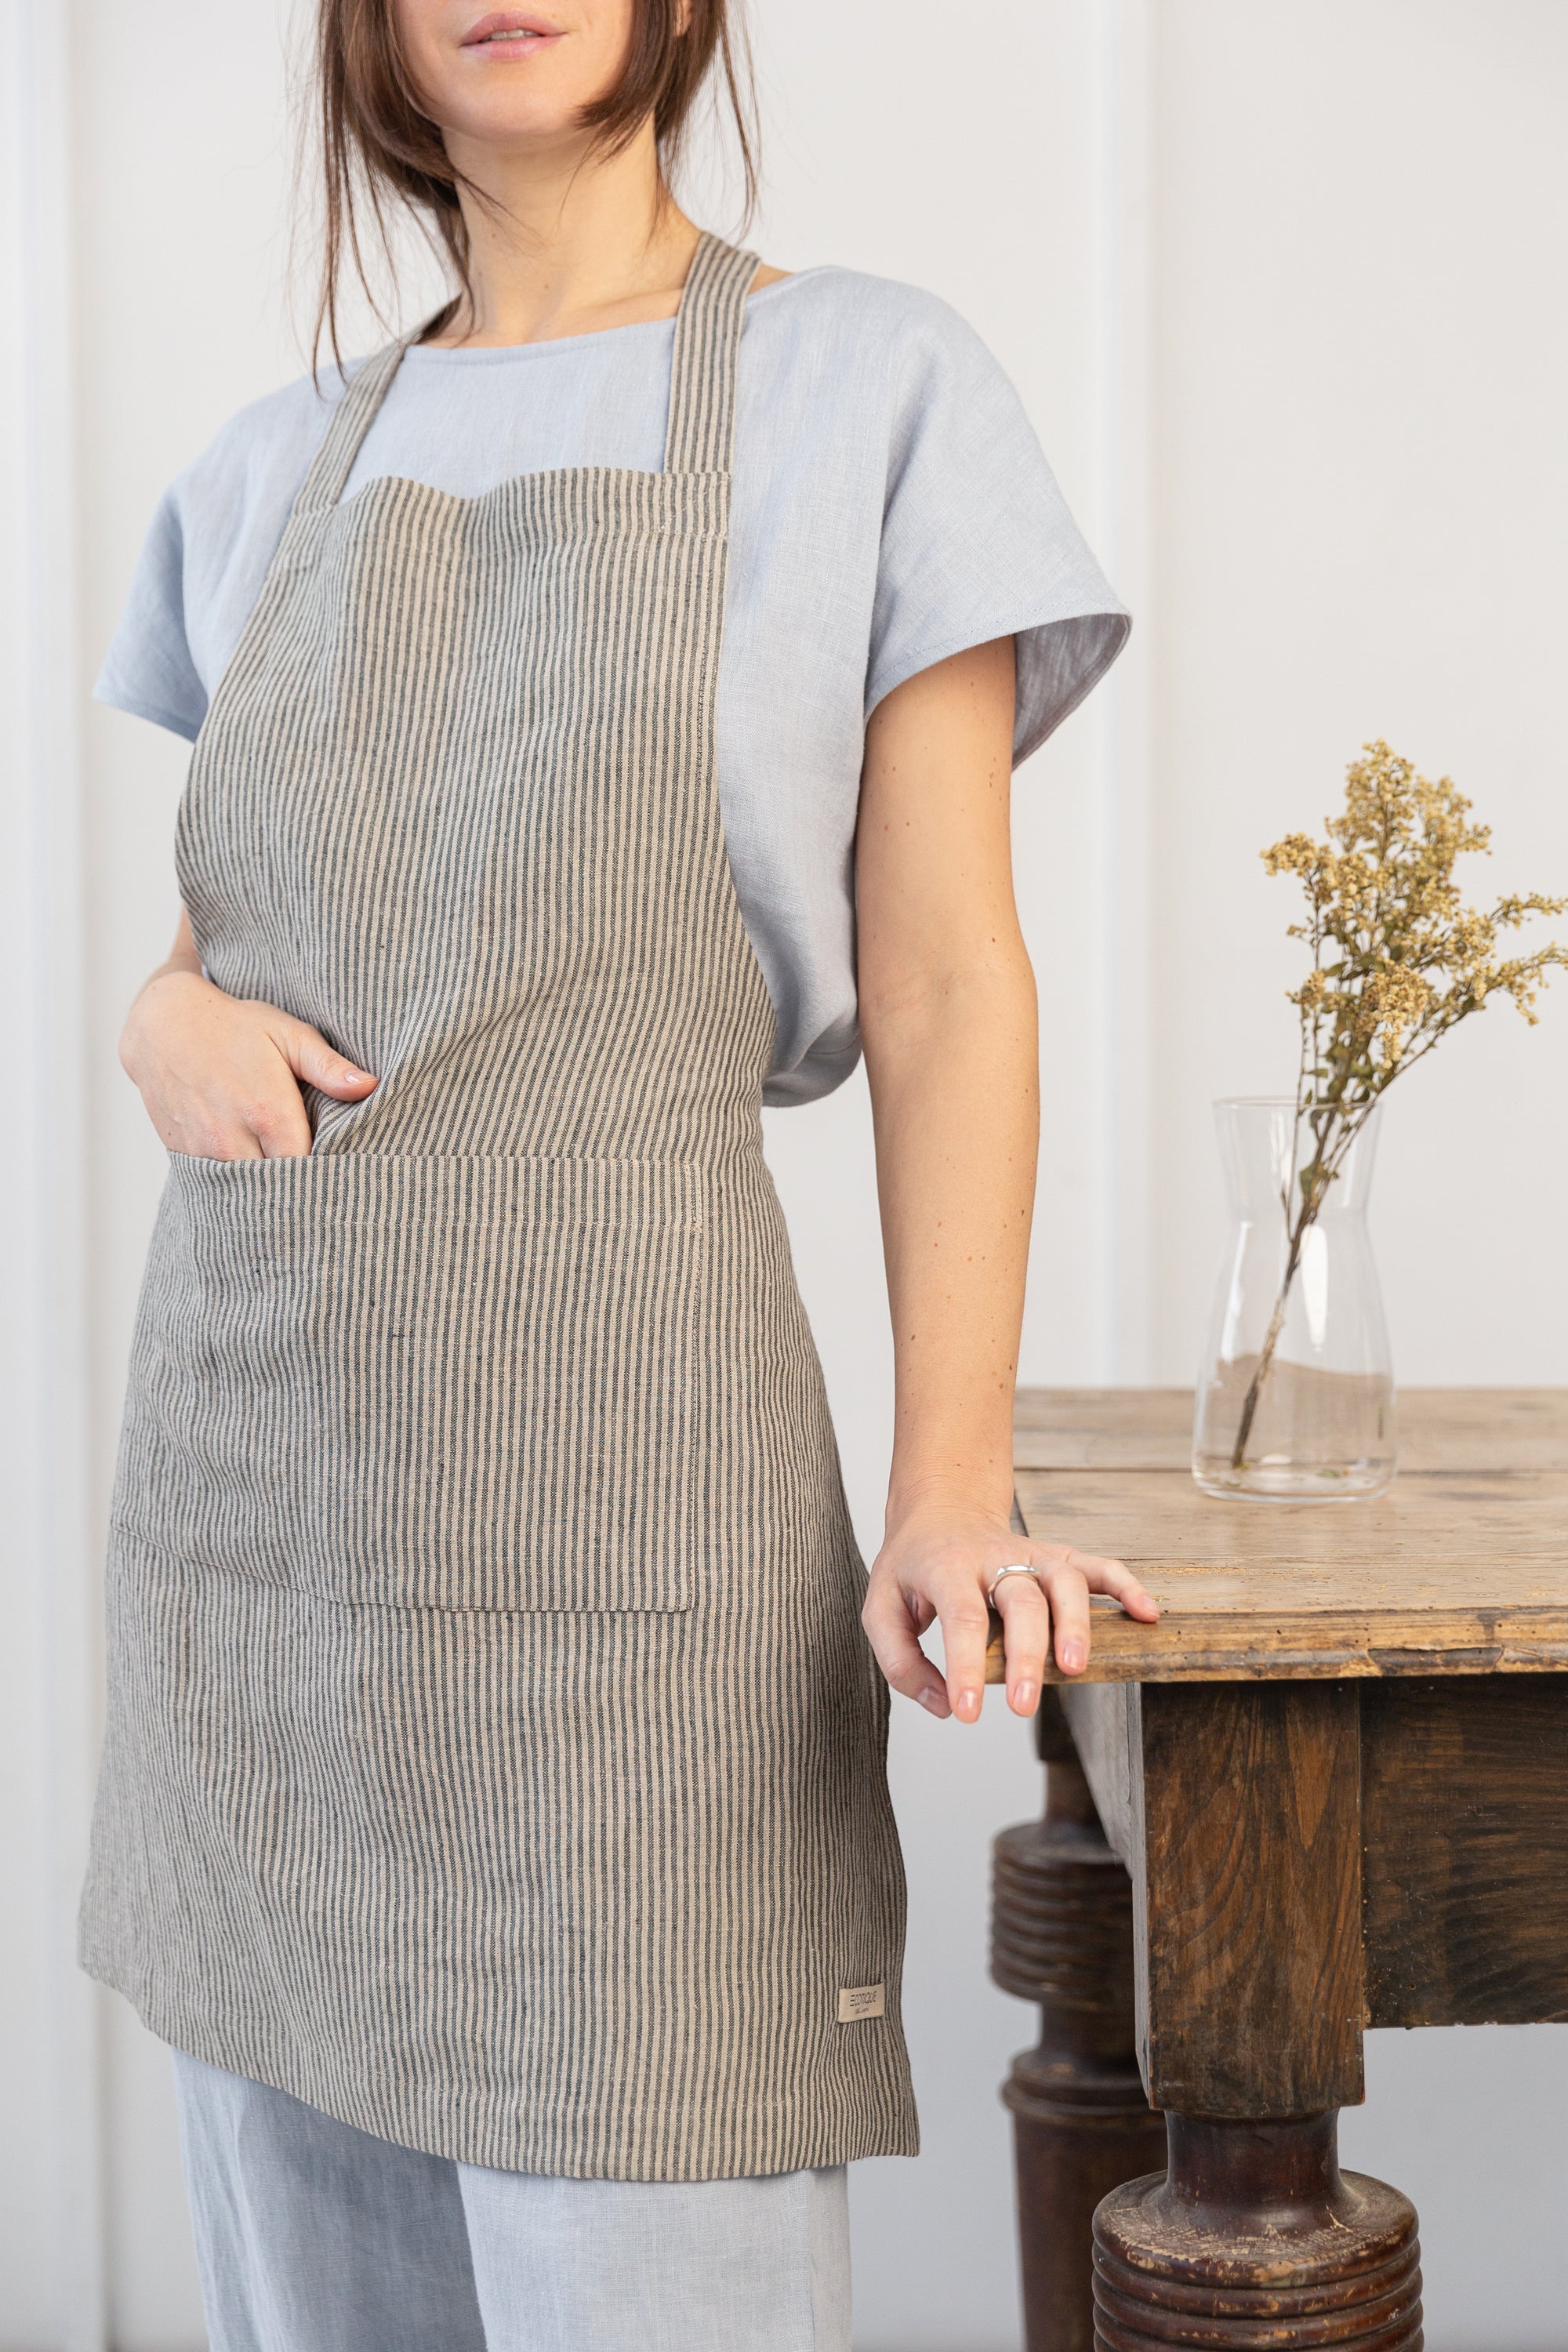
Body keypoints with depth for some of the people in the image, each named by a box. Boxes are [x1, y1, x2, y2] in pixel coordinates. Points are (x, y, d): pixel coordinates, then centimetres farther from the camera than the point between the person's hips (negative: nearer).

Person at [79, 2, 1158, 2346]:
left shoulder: (871, 388, 1)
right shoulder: (277, 471, 15)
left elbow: (944, 980, -3)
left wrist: (952, 1491, -13)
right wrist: (169, 1015, -2)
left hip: (613, 1475, -5)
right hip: (257, 1477, 5)